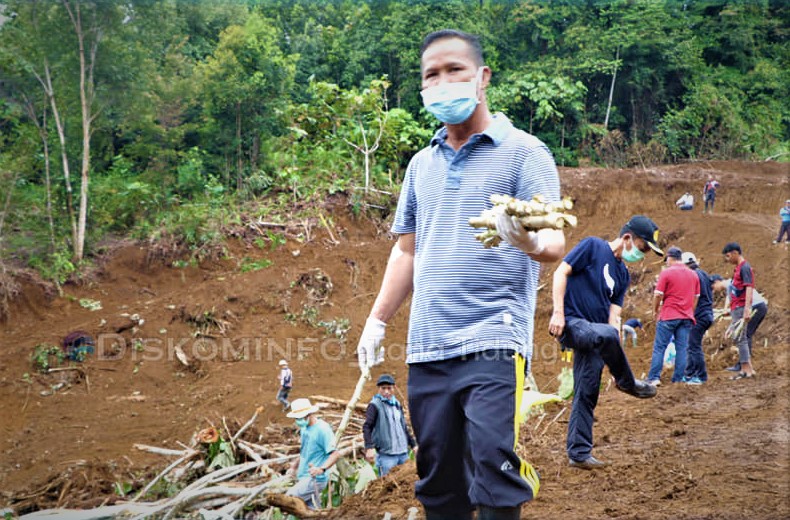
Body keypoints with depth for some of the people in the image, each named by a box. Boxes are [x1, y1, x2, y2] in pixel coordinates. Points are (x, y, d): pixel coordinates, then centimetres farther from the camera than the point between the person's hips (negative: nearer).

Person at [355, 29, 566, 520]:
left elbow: (554, 242, -9)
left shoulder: (522, 152, 1)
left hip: (492, 341, -5)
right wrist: (377, 320, 16)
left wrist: (531, 241, -32)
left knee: (493, 467, -16)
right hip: (427, 349, 6)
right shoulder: (422, 164, 18)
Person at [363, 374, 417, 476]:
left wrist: (413, 444, 25)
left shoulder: (397, 404, 16)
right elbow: (366, 427, -14)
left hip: (403, 453, 7)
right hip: (386, 455, -7)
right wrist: (369, 447, -26)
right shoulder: (375, 405, -5)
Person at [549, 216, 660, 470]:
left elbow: (613, 315, 12)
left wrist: (615, 359, 2)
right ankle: (628, 383, -13)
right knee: (606, 335, -37)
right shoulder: (593, 246, -3)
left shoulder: (623, 274, 17)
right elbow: (561, 272, -9)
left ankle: (579, 453, 13)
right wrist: (558, 312, -20)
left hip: (593, 335, 8)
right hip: (571, 323, -8)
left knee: (587, 395, 5)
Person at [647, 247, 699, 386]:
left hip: (668, 316, -5)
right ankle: (678, 379, 3)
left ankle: (654, 378, -6)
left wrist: (655, 311, 7)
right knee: (682, 348, 4)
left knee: (659, 347, -1)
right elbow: (696, 297, 17)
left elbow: (658, 295, -7)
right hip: (687, 317, 5)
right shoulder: (693, 275, 12)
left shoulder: (666, 273, -5)